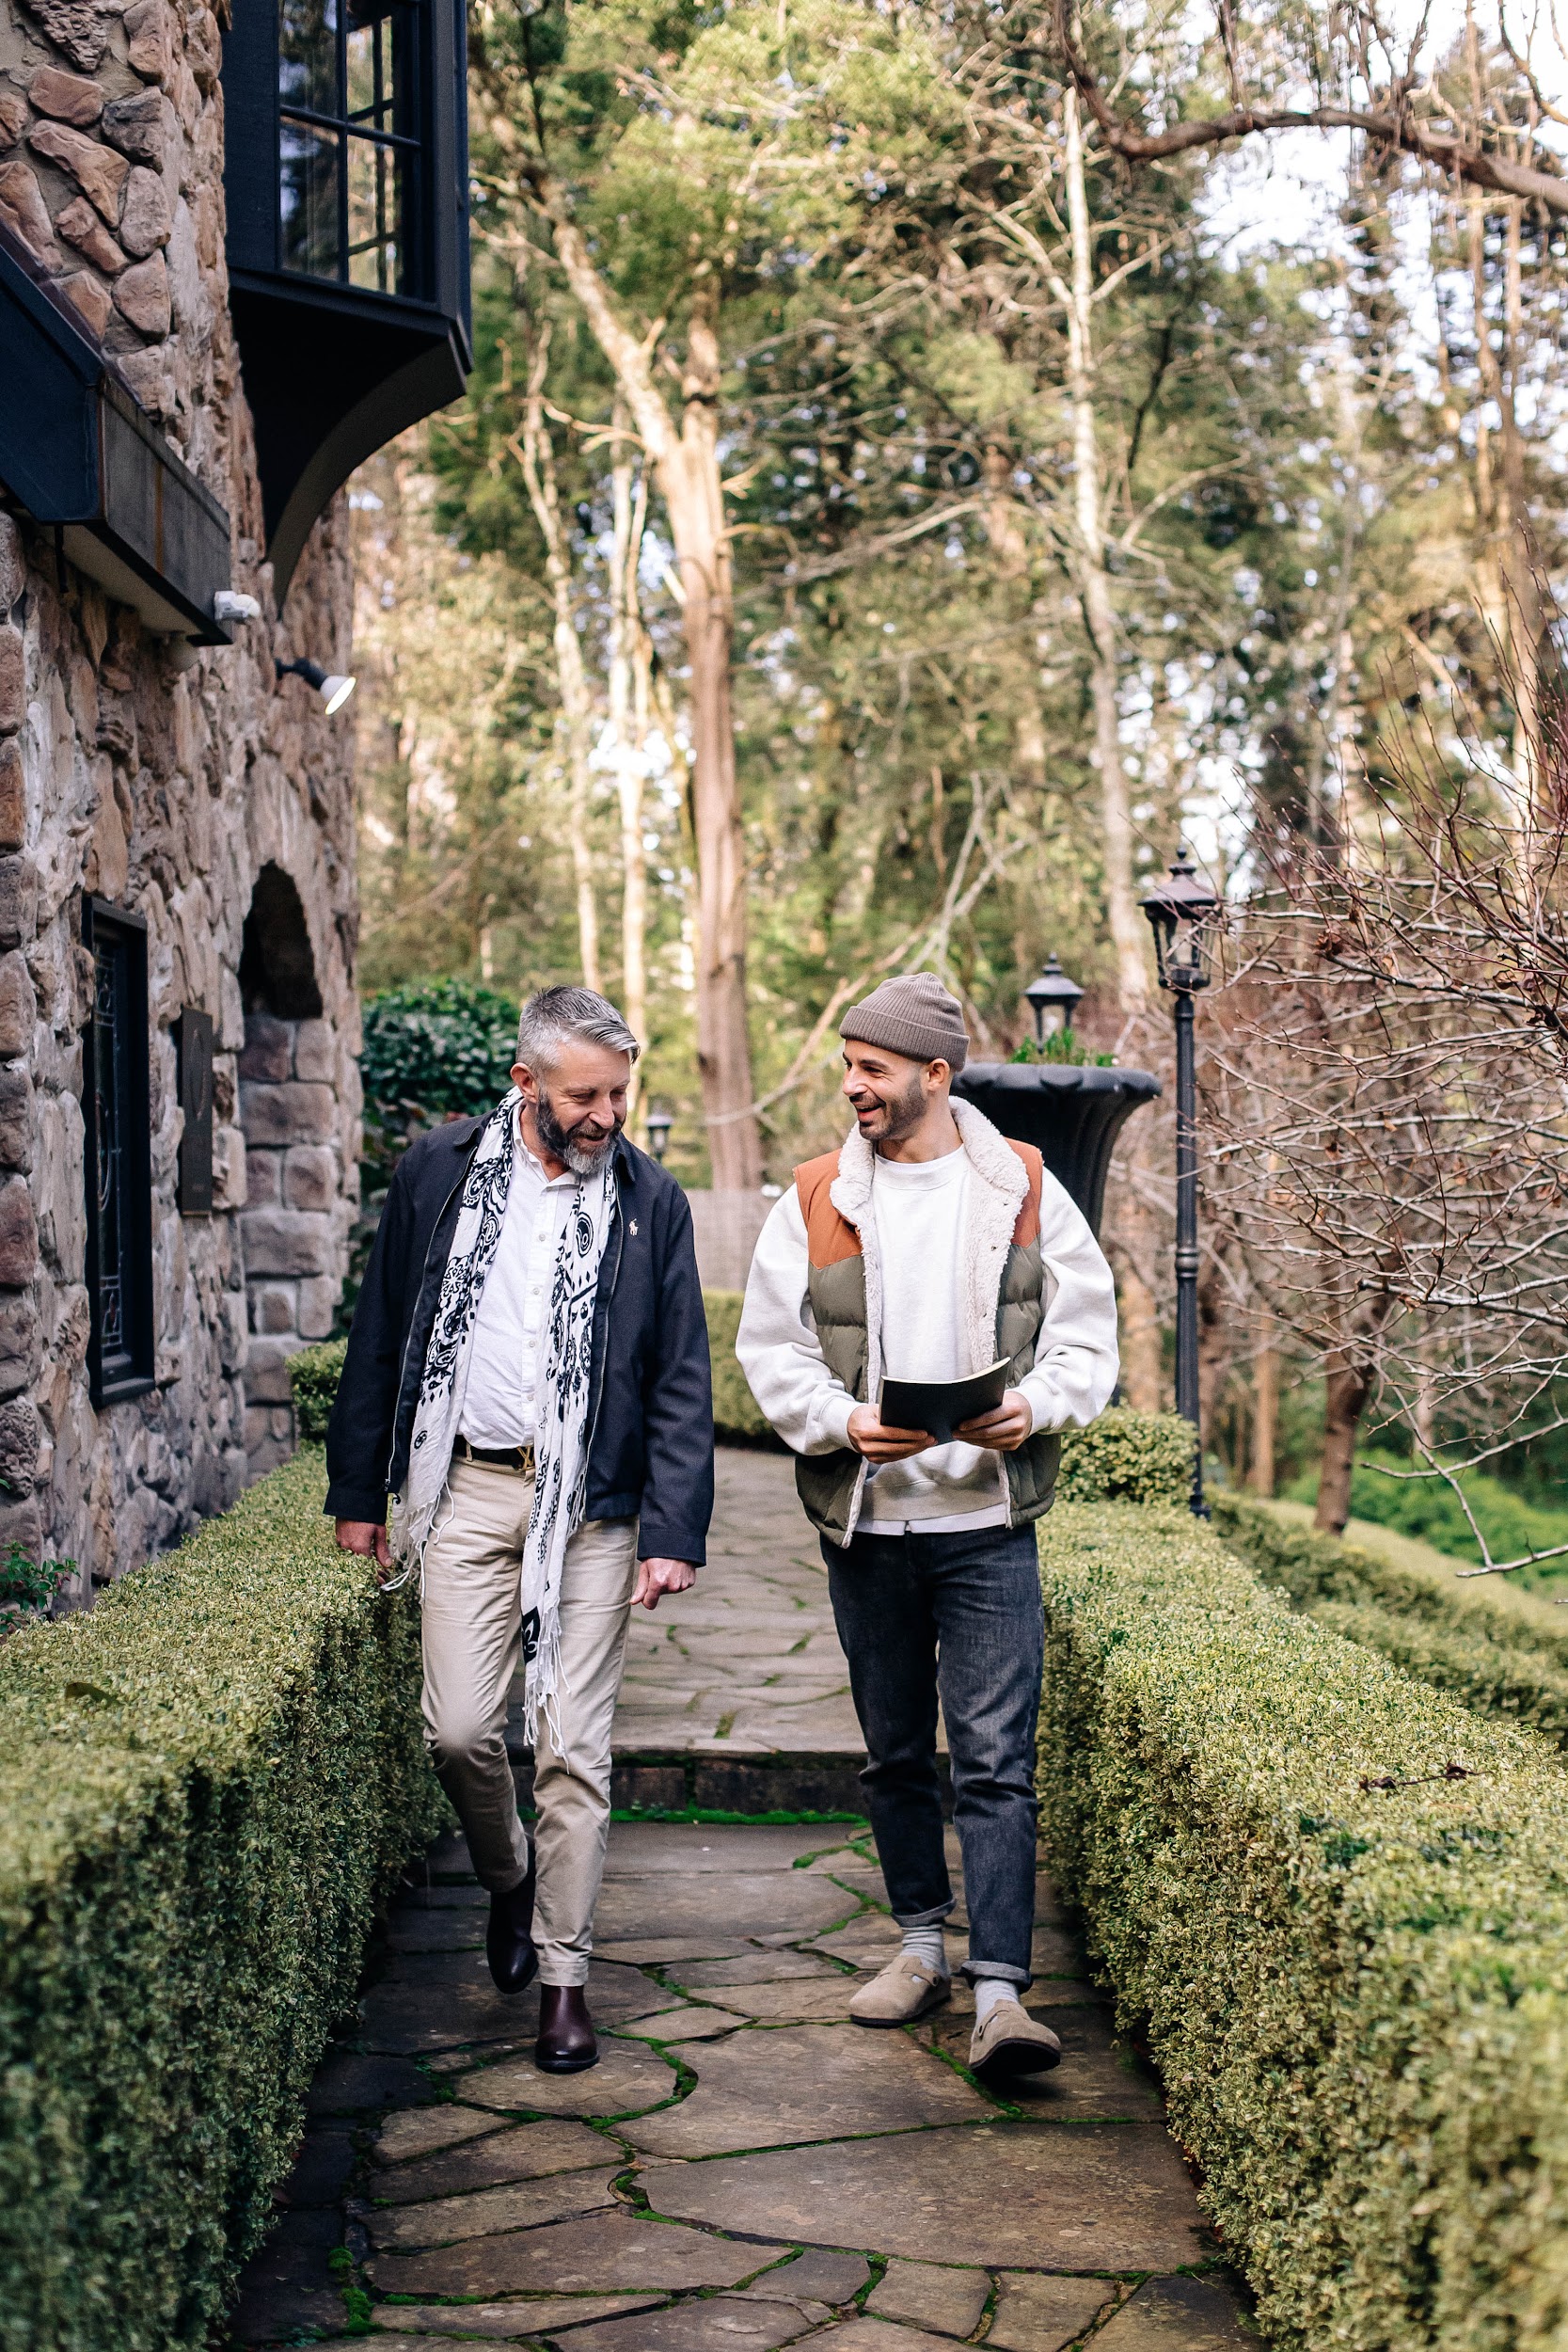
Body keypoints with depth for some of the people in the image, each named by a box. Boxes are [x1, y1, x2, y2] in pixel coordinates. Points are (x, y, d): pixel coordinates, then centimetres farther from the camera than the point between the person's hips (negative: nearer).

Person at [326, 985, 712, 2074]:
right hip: (467, 1486, 1)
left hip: (593, 1502, -1)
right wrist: (360, 1491, 9)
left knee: (574, 1745, 0)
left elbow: (682, 1382, 1)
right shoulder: (440, 1173, 3)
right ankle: (508, 1879, 28)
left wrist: (675, 1531, -7)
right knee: (458, 1728, -2)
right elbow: (381, 1337, 10)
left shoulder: (650, 1200, 1)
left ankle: (564, 1975, 12)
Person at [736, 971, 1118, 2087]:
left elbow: (1087, 1330, 4)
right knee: (895, 1754, 15)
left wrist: (1036, 1408, -15)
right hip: (865, 1521, 3)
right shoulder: (815, 1201, 4)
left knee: (996, 1761, -9)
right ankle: (923, 1945, 31)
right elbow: (772, 1347, 3)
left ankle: (1001, 1994, -10)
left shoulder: (1024, 1189, 2)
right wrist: (843, 1421, -15)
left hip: (988, 1520, -2)